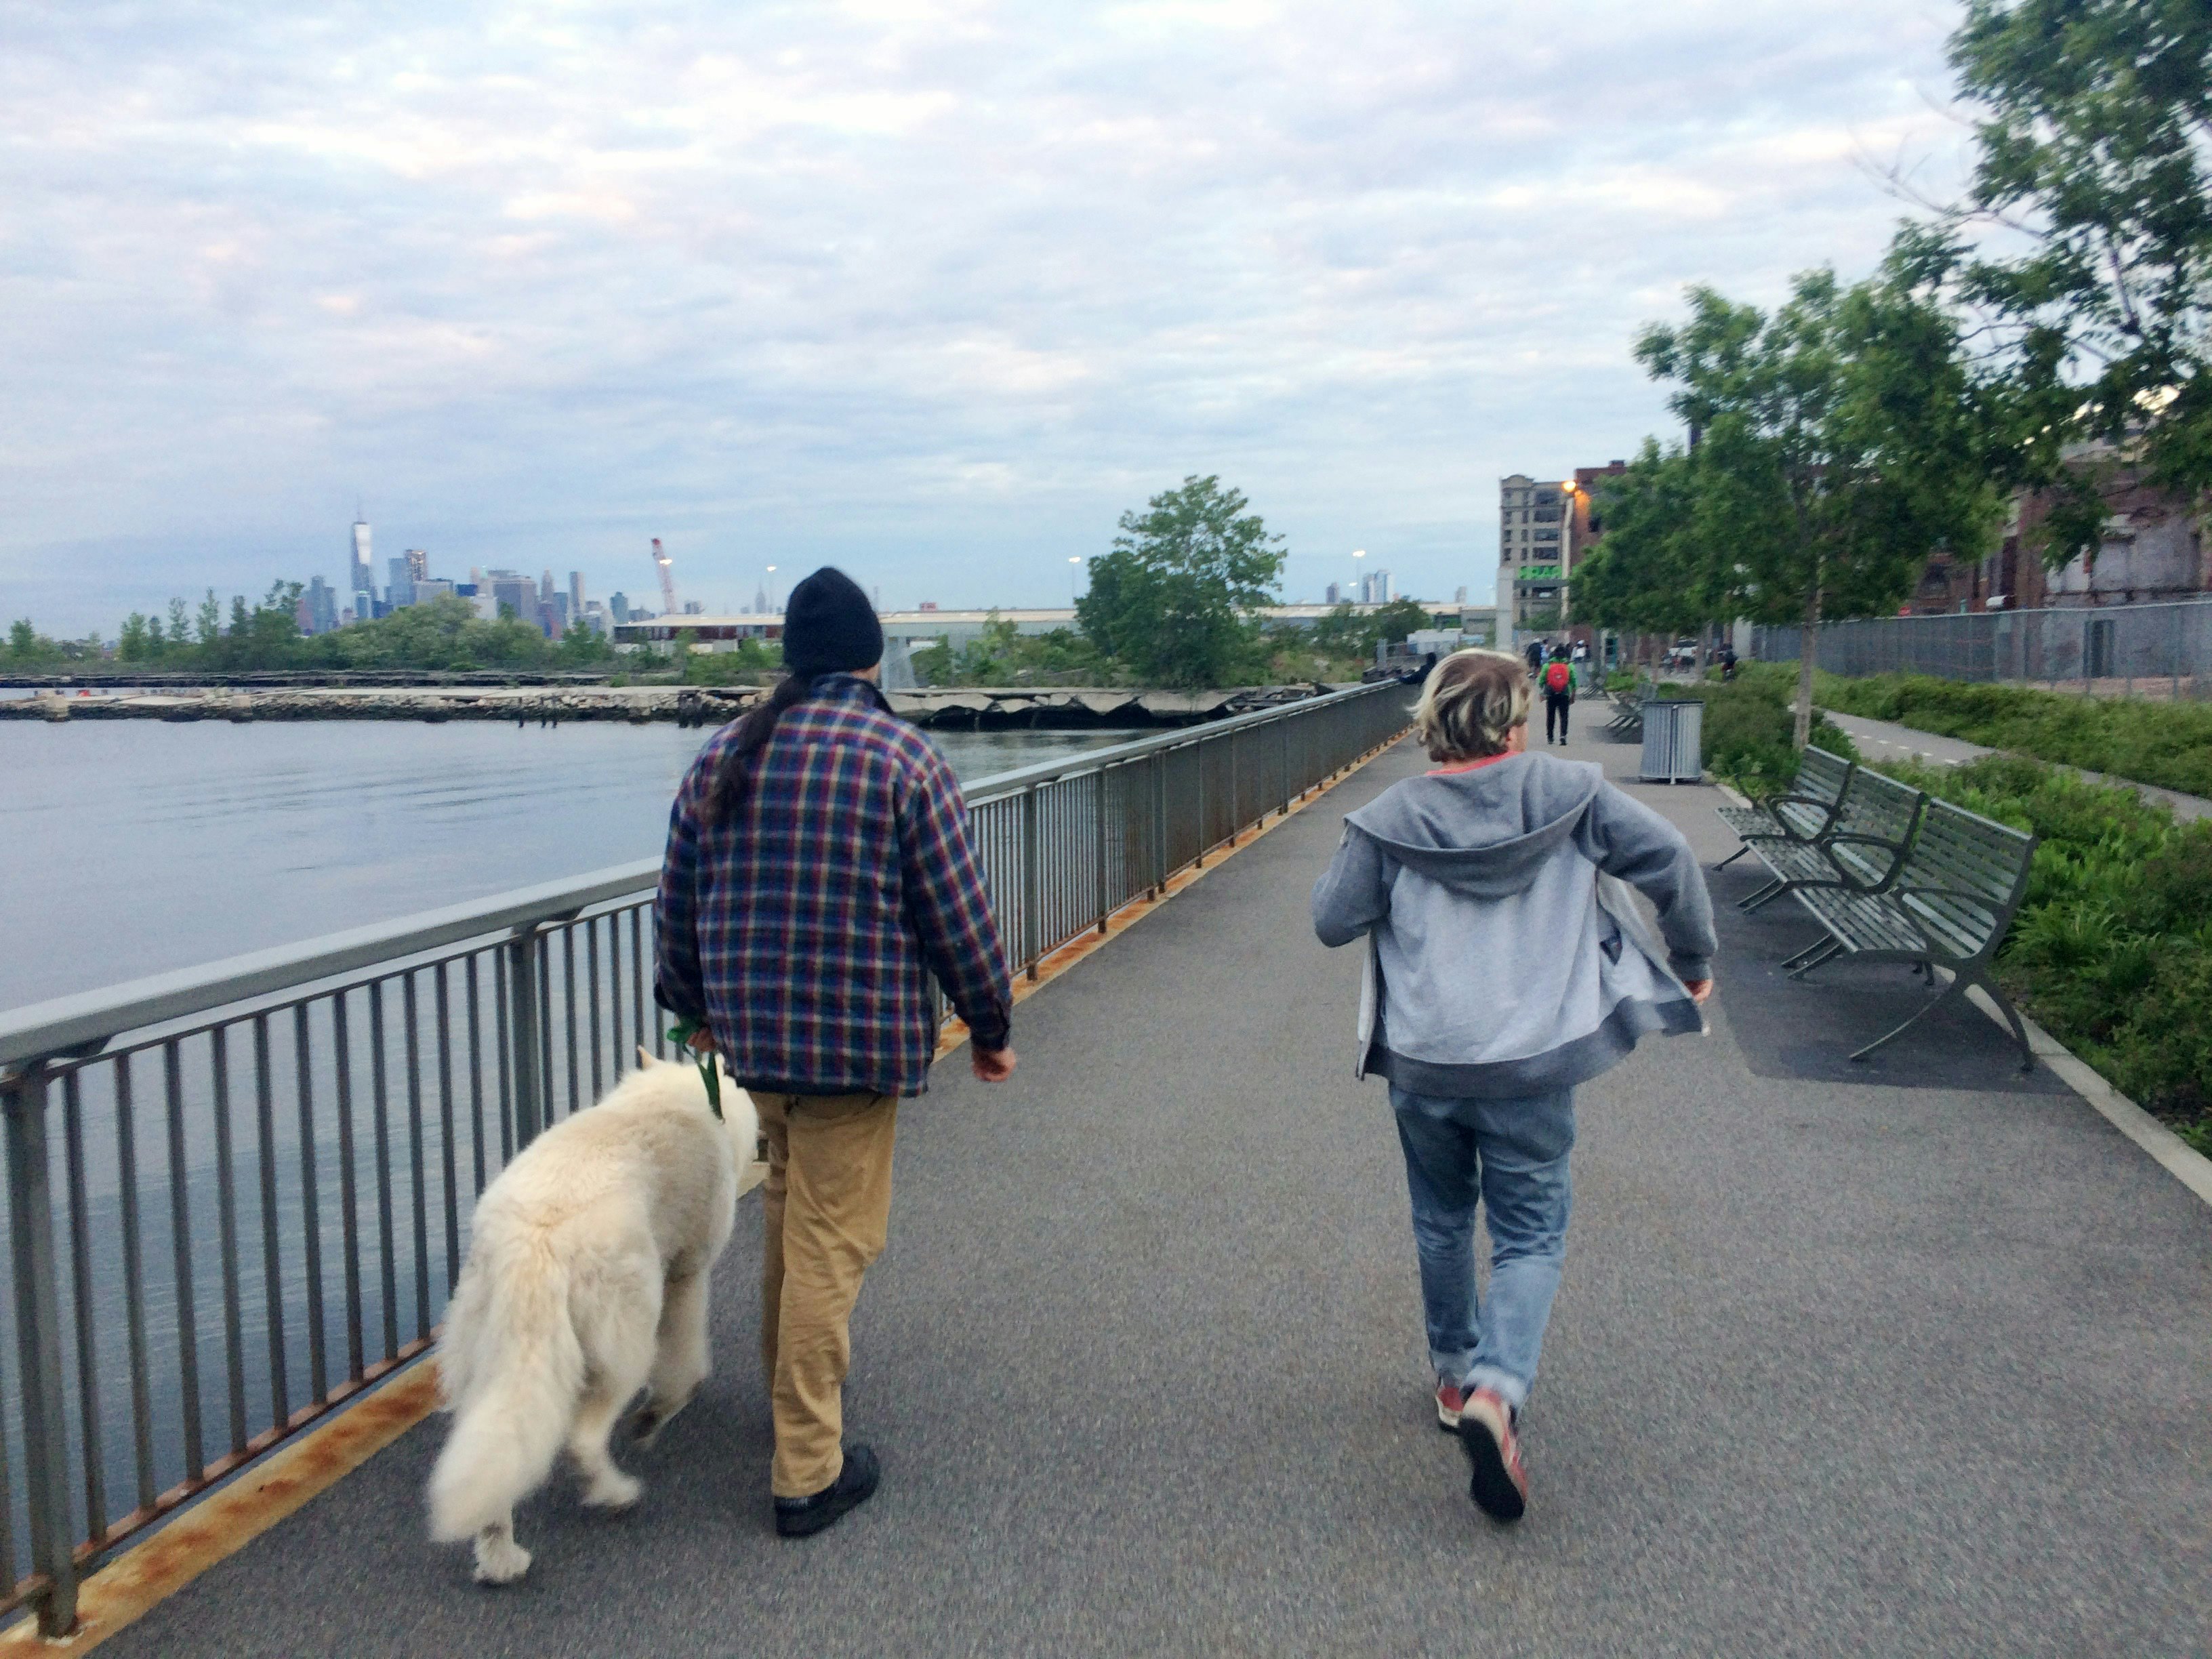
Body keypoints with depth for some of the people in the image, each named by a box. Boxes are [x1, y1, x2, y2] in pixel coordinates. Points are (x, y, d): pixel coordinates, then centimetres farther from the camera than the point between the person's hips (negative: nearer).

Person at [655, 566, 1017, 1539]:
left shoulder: (722, 757, 6)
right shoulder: (905, 759, -9)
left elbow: (678, 903, 12)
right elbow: (957, 914, -9)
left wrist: (693, 1006, 27)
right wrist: (988, 1027, 4)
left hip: (749, 1031, 6)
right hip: (860, 1038, -5)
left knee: (788, 1209, 25)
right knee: (831, 1244, 1)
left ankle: (790, 1380, 42)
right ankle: (808, 1472, 9)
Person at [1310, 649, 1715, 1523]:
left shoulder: (1391, 817, -5)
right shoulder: (1568, 792, -4)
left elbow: (1332, 921, -1)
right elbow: (1669, 858, -5)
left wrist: (1352, 859, 18)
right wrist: (1692, 962, 9)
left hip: (1422, 1065, 2)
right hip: (1532, 1066, -1)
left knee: (1442, 1223, 23)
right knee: (1530, 1238, 9)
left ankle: (1454, 1377, 36)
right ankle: (1497, 1391, -13)